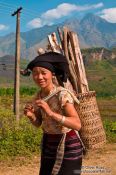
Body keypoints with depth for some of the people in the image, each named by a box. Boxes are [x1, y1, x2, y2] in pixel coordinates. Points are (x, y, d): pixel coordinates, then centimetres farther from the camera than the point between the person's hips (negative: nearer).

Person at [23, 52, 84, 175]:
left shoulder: (62, 94, -23)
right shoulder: (39, 95, -2)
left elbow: (77, 125, -32)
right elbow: (38, 123, 7)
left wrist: (51, 113, -40)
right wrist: (31, 116, -15)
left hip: (68, 146, -6)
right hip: (49, 144, 6)